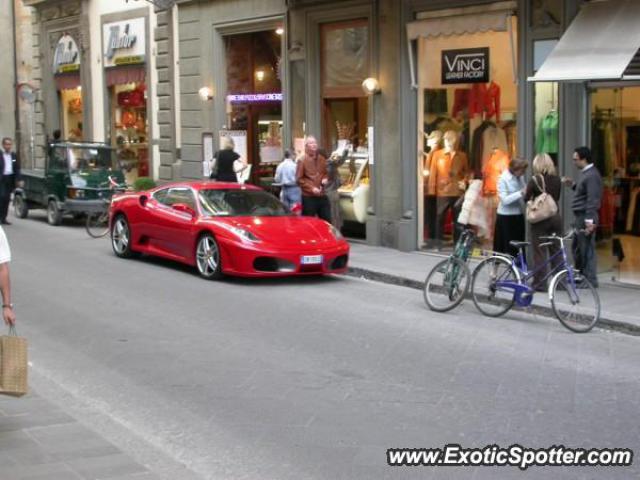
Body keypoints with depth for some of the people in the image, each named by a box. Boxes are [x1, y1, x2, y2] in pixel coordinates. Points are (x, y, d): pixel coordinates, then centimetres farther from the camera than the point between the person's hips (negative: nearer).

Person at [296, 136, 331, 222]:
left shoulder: (322, 159, 11)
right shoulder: (302, 160, -5)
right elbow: (299, 179, -8)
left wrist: (325, 179, 1)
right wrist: (312, 188, -16)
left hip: (322, 196, 5)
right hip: (309, 197, -5)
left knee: (327, 221, 8)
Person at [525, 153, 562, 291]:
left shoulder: (535, 179, -11)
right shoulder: (557, 179, 4)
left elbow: (526, 198, -6)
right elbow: (557, 198, 14)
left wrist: (526, 192, 14)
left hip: (540, 219, -5)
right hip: (556, 217, 5)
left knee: (540, 252, 1)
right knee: (556, 251, 12)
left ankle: (540, 283, 1)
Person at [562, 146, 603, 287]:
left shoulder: (591, 175, -17)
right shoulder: (585, 173, 14)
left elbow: (593, 199, -23)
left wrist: (589, 220, -26)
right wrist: (573, 185, 11)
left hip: (586, 217, -10)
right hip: (580, 216, 10)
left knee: (586, 249, -5)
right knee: (577, 247, 18)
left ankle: (590, 280, 1)